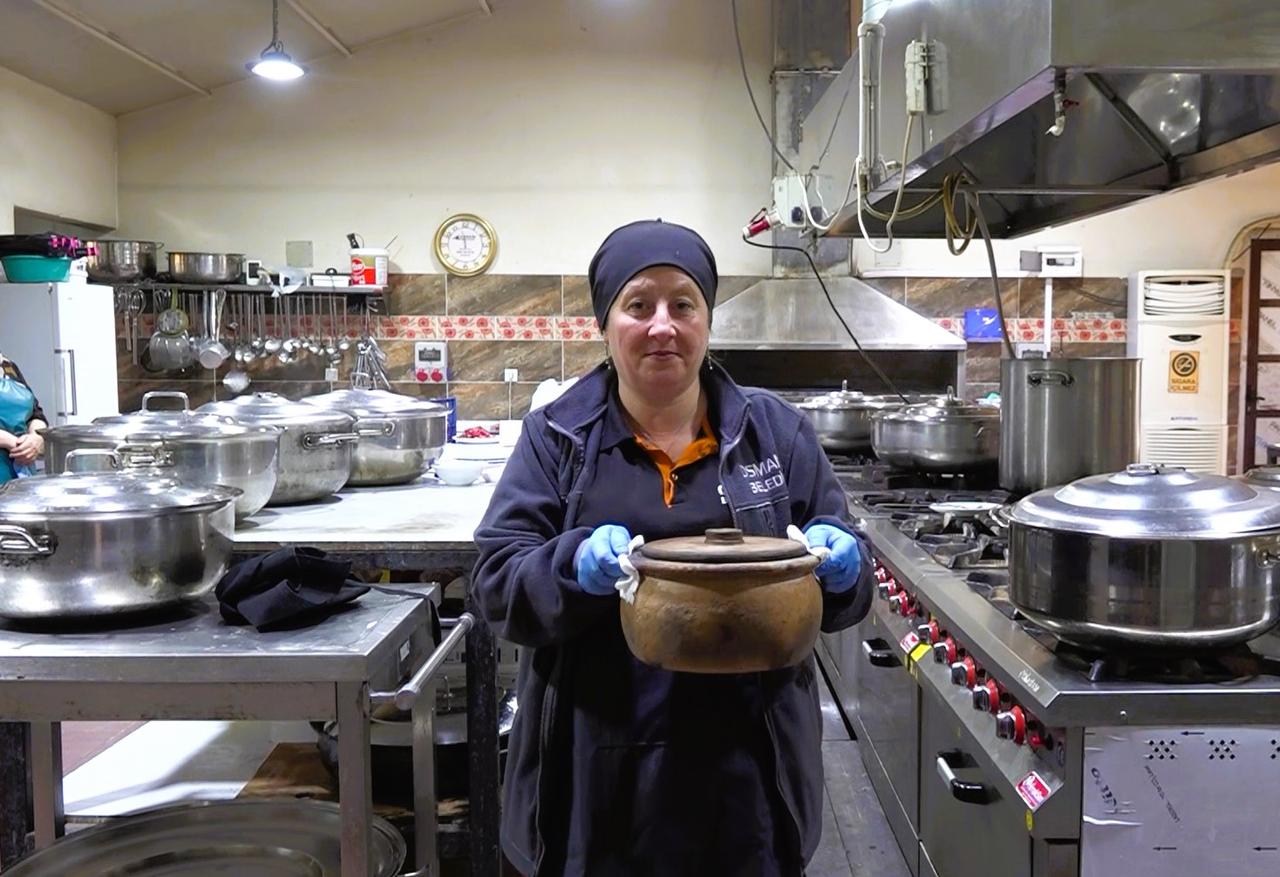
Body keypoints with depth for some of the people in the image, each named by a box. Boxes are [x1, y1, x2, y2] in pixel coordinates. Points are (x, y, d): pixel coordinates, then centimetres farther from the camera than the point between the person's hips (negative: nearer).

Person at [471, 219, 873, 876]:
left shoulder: (776, 430, 4)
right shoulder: (555, 438, 0)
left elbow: (843, 584, 7)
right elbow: (496, 584, -4)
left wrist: (839, 563, -16)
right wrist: (575, 566, -24)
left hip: (746, 763, 1)